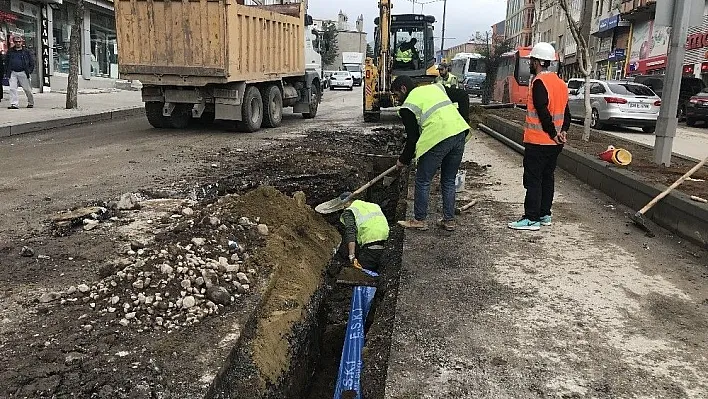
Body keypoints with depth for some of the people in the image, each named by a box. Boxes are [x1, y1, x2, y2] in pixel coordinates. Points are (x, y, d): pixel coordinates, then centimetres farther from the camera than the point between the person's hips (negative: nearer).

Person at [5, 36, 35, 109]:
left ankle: (31, 103, 24)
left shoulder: (26, 51, 4)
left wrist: (30, 70, -2)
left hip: (23, 73, -2)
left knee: (27, 89, 5)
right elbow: (6, 62, 15)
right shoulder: (10, 51, 10)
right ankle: (14, 104, -6)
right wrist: (6, 72, 7)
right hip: (13, 73, 2)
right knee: (12, 89, -7)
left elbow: (32, 62, 7)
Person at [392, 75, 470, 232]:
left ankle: (420, 220, 16)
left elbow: (413, 137, 4)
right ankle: (449, 220, 23)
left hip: (438, 138, -7)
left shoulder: (408, 107, 5)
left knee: (422, 181, 9)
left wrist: (404, 160, 16)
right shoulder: (436, 87, 23)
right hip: (459, 133, 7)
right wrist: (464, 121, 17)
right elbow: (463, 96, 17)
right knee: (449, 181, 18)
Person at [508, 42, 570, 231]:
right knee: (547, 178, 15)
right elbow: (566, 112, 13)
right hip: (555, 143, 9)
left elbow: (543, 112, -22)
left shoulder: (539, 82, -15)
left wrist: (553, 133, -15)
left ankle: (531, 218, -2)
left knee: (533, 180, -4)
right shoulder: (560, 83, 14)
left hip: (538, 141, -9)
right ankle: (545, 215, 21)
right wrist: (563, 131, 5)